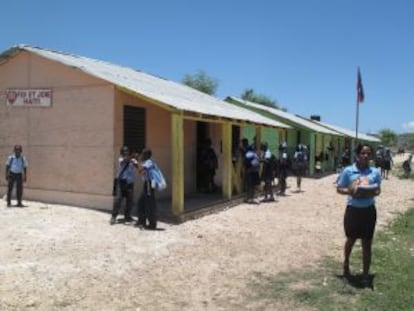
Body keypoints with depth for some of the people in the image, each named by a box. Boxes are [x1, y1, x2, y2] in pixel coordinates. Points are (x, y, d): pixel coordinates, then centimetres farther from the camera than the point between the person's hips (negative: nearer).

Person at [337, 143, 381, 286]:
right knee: (351, 239, 18)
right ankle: (346, 264, 44)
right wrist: (350, 192, -21)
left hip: (369, 211, 1)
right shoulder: (348, 171, -7)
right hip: (353, 210, -1)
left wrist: (373, 193, -16)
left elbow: (378, 190, 7)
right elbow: (339, 189, -2)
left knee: (367, 243, 6)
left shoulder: (375, 172, -1)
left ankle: (365, 274, 18)